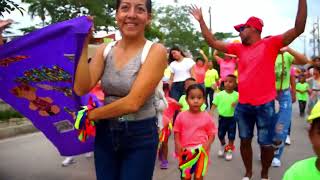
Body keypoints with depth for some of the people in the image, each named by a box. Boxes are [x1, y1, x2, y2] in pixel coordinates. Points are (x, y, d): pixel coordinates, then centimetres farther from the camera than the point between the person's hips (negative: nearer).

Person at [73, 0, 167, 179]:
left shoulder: (156, 51, -14)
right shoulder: (105, 49, 0)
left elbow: (133, 102, -21)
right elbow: (81, 89, -12)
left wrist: (91, 115, -11)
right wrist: (84, 44, -13)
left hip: (140, 136, -4)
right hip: (105, 132, 4)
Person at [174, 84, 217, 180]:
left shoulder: (207, 117, -6)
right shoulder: (181, 116, -6)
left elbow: (212, 133, 1)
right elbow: (177, 132, 2)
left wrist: (208, 143, -16)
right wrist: (177, 144, -12)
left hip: (201, 151, 0)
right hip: (185, 150, 1)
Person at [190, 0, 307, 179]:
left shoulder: (270, 44, -4)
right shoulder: (239, 48, 9)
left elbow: (299, 29, -13)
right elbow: (213, 42, 12)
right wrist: (201, 20, 10)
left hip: (265, 104, -4)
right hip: (243, 104, 4)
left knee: (266, 144, 7)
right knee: (245, 141, 14)